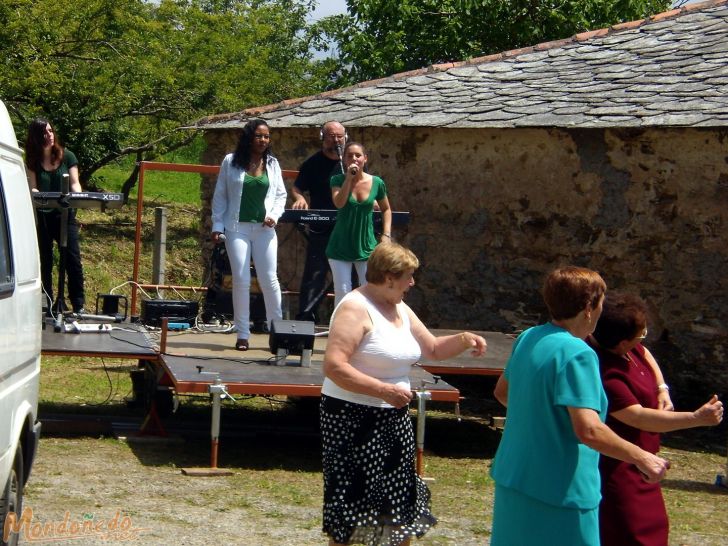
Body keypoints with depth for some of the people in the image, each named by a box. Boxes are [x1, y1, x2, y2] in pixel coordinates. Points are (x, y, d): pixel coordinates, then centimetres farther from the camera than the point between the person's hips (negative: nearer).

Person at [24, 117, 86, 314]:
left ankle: (79, 305, -4)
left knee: (73, 259, -9)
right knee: (44, 261, 2)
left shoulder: (67, 157, 6)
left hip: (65, 214, -1)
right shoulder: (32, 161, 6)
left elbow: (74, 183, 2)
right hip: (41, 216, 1)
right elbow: (32, 187, 0)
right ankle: (47, 304, 8)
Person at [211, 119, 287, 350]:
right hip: (237, 228, -2)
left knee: (269, 280, 0)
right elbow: (220, 196, 4)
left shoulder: (272, 164, 7)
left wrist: (274, 215, -5)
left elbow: (281, 194, 13)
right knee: (241, 281, -1)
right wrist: (217, 226, 0)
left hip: (264, 229, 2)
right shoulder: (231, 162, 1)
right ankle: (243, 335, 7)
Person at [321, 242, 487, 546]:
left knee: (399, 503, 13)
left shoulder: (401, 310, 10)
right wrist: (384, 390, -28)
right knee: (351, 505, -2)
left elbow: (432, 349, 22)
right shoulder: (355, 308, -18)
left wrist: (463, 340, 2)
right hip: (353, 418, -8)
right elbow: (334, 366, -27)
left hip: (393, 419, 9)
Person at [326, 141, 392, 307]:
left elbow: (386, 209, 12)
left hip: (366, 247, 1)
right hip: (341, 247, -1)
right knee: (342, 293, -2)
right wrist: (349, 178, -25)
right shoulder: (338, 180, -5)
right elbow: (339, 203, -23)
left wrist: (386, 235, 2)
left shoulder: (376, 183, -1)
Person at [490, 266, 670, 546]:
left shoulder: (527, 339, 4)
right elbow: (589, 431, -28)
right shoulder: (577, 355, -21)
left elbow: (502, 392, 20)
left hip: (513, 480, 9)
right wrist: (641, 458, -17)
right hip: (559, 492, -9)